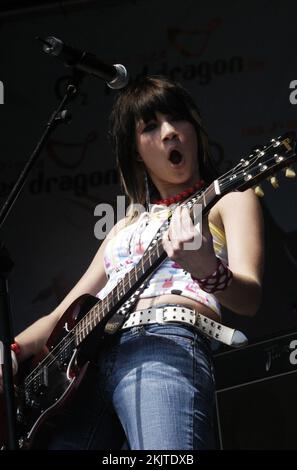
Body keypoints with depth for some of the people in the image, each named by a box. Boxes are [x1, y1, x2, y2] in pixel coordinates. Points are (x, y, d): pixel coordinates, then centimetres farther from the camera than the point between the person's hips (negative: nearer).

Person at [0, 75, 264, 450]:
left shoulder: (227, 198, 15)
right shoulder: (127, 226, 33)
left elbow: (249, 298, -2)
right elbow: (65, 314, 30)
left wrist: (207, 270, -25)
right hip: (85, 359, 6)